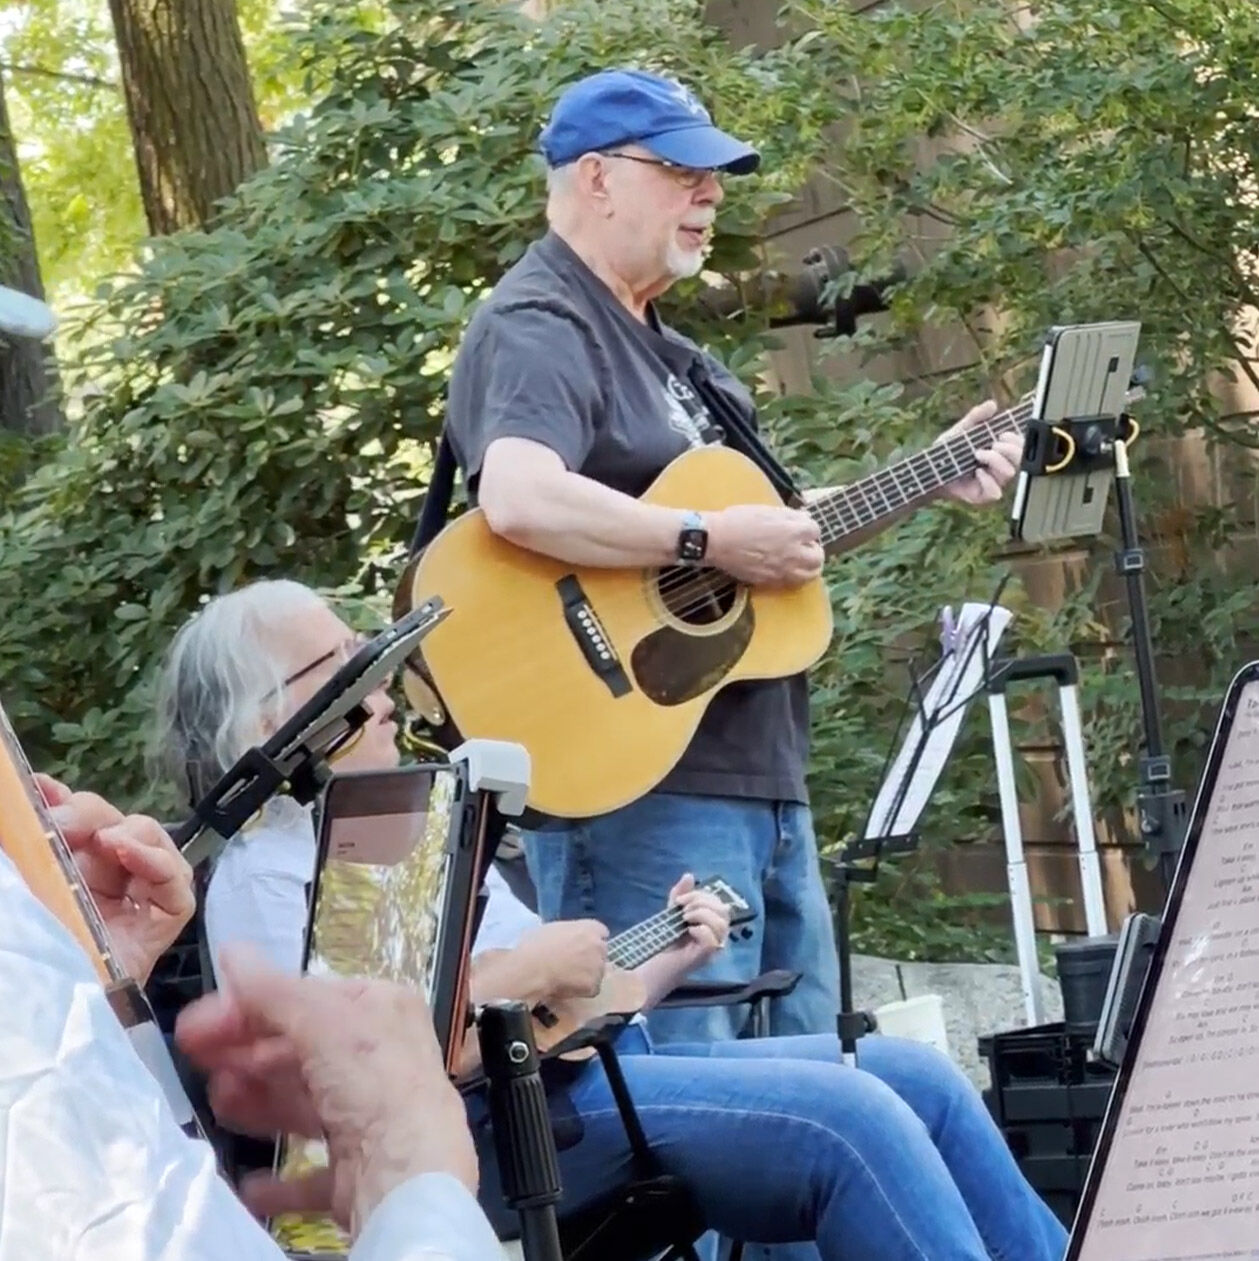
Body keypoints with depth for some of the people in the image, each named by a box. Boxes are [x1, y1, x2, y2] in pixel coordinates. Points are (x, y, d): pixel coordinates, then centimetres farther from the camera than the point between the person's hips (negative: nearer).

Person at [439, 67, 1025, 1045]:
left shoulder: (664, 349, 21)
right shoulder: (538, 329, -11)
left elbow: (782, 524, 29)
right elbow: (518, 500, -31)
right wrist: (713, 542, -25)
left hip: (762, 775, 10)